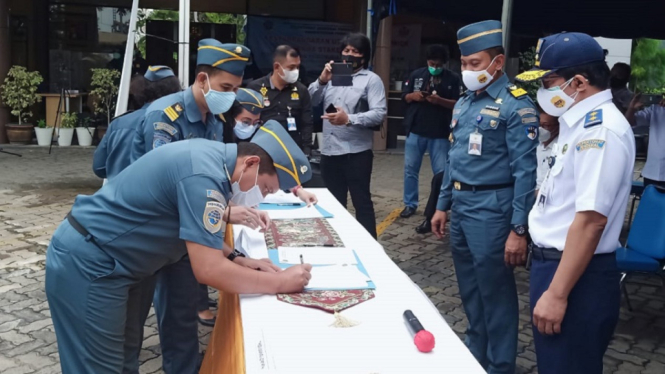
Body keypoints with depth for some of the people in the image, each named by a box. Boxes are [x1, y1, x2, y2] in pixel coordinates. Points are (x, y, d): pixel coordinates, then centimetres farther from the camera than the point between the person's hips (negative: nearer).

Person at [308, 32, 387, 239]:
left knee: (362, 202, -1)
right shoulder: (332, 76, 16)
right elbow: (309, 101, 7)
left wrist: (349, 119, -24)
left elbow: (379, 114, -14)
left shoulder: (371, 80, -1)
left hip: (356, 152, -6)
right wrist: (321, 80, -8)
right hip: (329, 151, 6)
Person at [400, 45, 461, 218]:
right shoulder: (416, 74, 6)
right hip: (415, 130, 2)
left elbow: (457, 104, -6)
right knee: (410, 169, 9)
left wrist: (440, 100, -22)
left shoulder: (453, 79, -2)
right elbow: (405, 96, 10)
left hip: (440, 133, -2)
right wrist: (413, 96, -12)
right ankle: (410, 204, 22)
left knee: (442, 172, 2)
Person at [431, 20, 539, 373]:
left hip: (491, 209, -8)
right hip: (460, 206, 8)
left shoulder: (516, 105, -13)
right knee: (469, 290, 19)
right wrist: (443, 205, 17)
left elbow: (525, 172, -17)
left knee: (495, 293, 4)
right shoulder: (464, 102, 11)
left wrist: (518, 229, -19)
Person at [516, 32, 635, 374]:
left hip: (576, 276, -9)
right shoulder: (583, 123, 10)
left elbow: (591, 220, -27)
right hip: (555, 263, 9)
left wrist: (557, 294, -25)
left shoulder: (601, 130, -21)